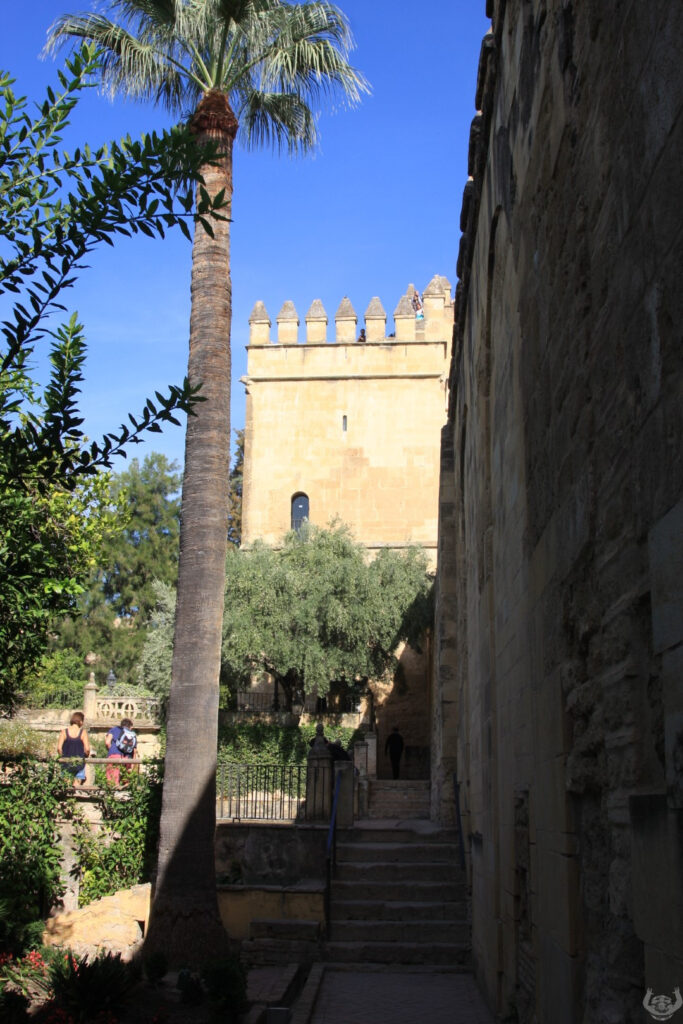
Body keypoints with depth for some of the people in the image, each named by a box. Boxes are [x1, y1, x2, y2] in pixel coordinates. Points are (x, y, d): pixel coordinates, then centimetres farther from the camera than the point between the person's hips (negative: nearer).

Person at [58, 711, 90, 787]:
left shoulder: (64, 732, -2)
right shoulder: (83, 732, -6)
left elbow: (59, 748, -8)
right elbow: (87, 749, -11)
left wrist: (63, 757, 9)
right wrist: (86, 756, 9)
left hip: (66, 763, 1)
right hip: (79, 763, -1)